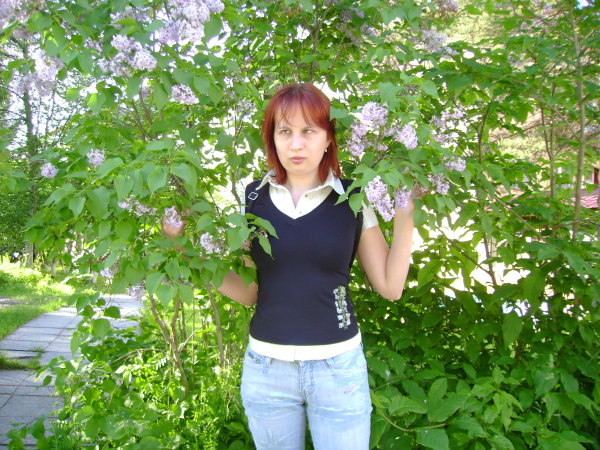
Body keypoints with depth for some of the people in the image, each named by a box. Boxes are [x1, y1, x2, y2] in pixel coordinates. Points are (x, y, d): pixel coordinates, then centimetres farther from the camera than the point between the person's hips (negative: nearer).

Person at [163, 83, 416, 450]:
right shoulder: (252, 198, -1)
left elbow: (391, 287, -5)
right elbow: (247, 291, 3)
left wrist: (405, 217, -13)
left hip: (338, 365, -1)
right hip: (266, 366, 2)